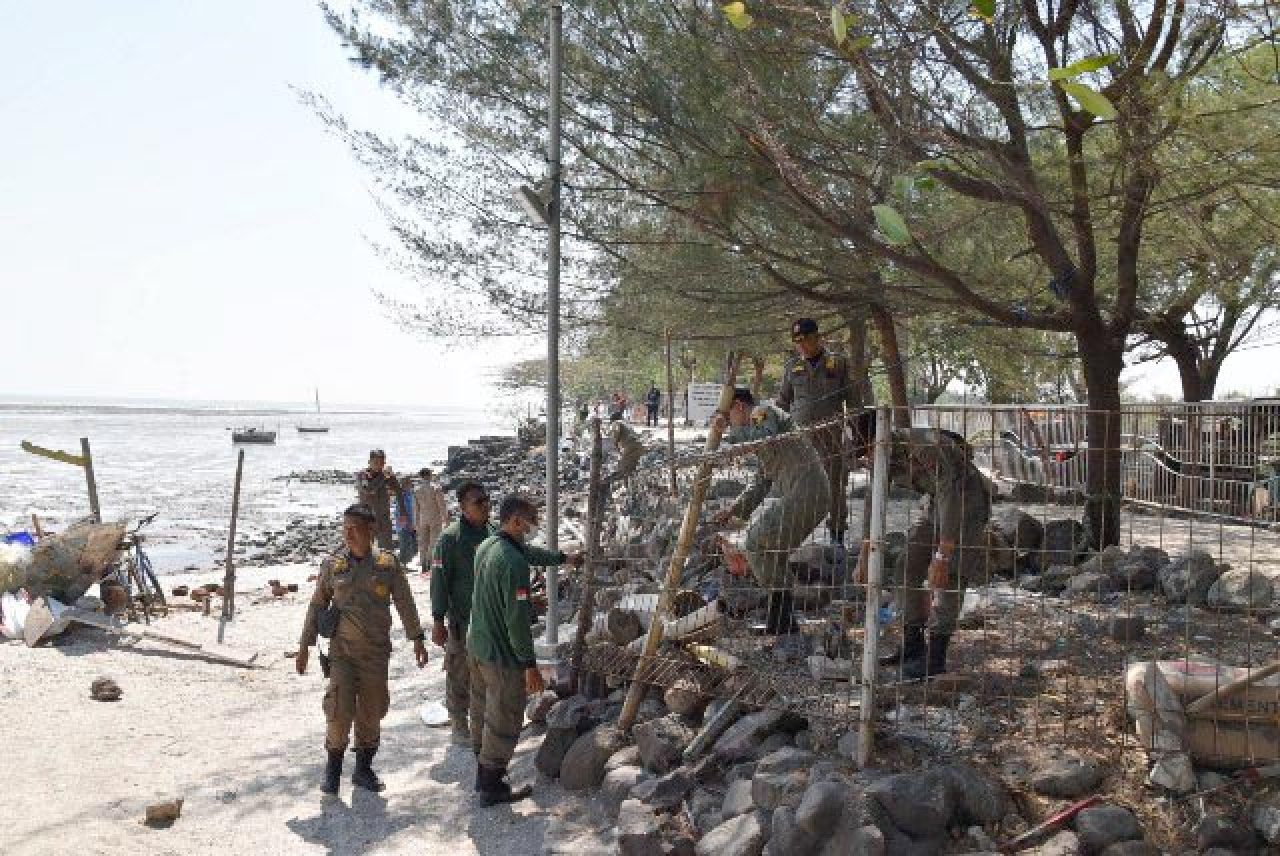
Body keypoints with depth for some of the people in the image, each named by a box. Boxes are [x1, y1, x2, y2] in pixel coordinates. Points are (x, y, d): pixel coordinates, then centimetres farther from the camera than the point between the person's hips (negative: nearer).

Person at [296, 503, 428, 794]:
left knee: (372, 711, 8)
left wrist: (417, 638, 4)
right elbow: (316, 607, 5)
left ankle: (363, 768, 24)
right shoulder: (332, 565, -2)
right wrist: (304, 646, 6)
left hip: (376, 651, 1)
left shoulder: (388, 564, -3)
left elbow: (405, 603, 4)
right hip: (341, 651, -1)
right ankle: (333, 767, 13)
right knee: (339, 710, -8)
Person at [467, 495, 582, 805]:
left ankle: (484, 770, 40)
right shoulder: (514, 562, -27)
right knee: (504, 721, 6)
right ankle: (492, 787, 18)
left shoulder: (486, 546, 2)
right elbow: (517, 619, -27)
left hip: (476, 644, 9)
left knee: (482, 710, 23)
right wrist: (530, 665, -20)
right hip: (502, 655, -9)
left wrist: (564, 558, 33)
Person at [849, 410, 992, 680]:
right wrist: (864, 555, 0)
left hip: (970, 501, -8)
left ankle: (936, 656, -12)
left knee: (950, 577, -17)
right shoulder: (886, 454, -8)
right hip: (940, 504, 8)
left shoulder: (927, 447, -34)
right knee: (908, 568, 3)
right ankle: (913, 646, 11)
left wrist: (942, 557, -43)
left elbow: (951, 498, -39)